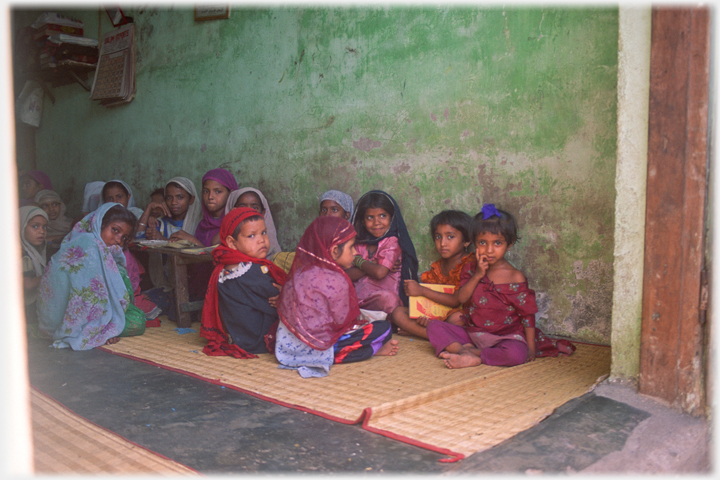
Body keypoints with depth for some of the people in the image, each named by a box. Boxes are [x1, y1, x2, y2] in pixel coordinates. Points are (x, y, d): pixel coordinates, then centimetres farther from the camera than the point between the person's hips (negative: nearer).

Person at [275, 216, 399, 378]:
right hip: (314, 350, -8)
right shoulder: (336, 281, -18)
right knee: (383, 328, -5)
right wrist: (362, 319, 13)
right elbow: (342, 321, -10)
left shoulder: (299, 271, 4)